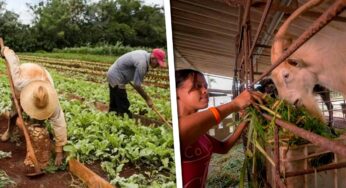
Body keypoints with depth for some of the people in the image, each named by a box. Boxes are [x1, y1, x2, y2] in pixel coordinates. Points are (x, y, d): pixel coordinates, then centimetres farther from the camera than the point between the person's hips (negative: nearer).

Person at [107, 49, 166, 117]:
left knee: (114, 105, 19)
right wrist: (148, 99, -15)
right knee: (123, 106, -7)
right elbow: (137, 85, -24)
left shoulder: (145, 54, 1)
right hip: (116, 79, -10)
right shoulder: (142, 63, -28)